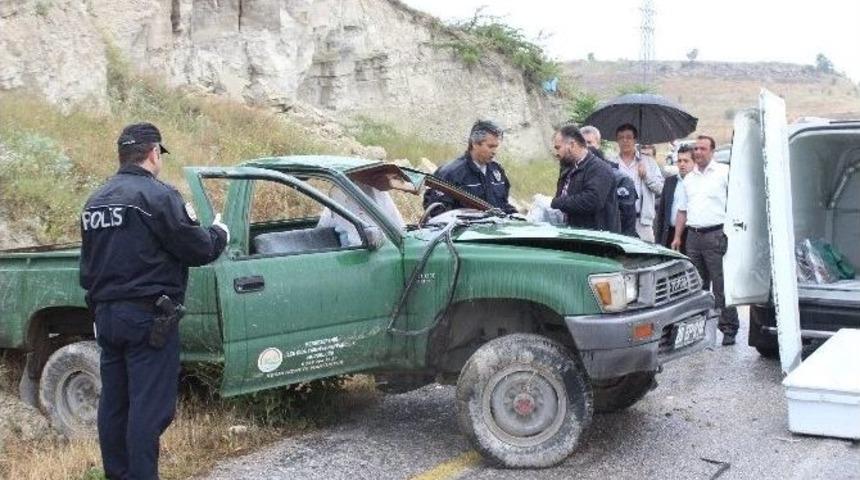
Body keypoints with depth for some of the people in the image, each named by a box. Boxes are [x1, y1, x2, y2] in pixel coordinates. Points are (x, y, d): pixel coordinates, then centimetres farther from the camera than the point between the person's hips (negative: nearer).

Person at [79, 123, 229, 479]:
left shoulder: (96, 200, 12)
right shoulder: (157, 195, -13)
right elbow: (199, 249, -12)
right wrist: (220, 233, 8)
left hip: (106, 314, 8)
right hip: (147, 316, -8)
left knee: (113, 402, 13)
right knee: (149, 406, -5)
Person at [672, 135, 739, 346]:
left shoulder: (724, 172, 0)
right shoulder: (689, 178, 19)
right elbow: (682, 210, 22)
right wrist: (677, 237, 15)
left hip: (716, 235, -6)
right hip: (693, 235, 6)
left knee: (721, 285, -7)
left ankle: (728, 329, -3)